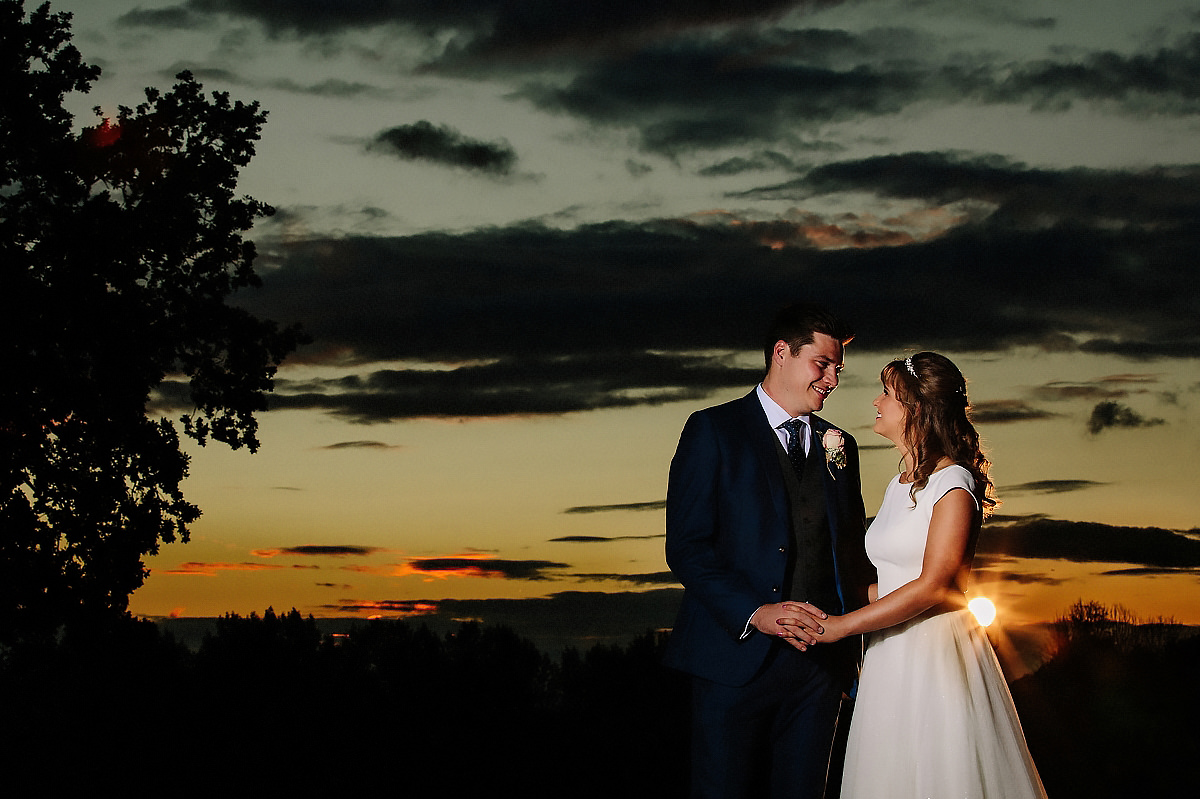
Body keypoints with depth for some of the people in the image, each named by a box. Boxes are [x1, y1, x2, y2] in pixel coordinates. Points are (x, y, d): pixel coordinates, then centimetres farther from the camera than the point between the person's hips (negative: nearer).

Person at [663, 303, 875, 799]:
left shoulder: (839, 446, 16)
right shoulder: (713, 431, 0)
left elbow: (852, 552, 18)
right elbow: (686, 547, -8)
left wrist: (855, 651, 6)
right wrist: (754, 612, -20)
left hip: (819, 660, 5)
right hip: (736, 657, -4)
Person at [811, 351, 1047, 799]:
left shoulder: (953, 484, -11)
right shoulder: (899, 485, 15)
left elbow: (932, 585, -18)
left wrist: (842, 625, -16)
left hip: (938, 654, -8)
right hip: (890, 659, 8)